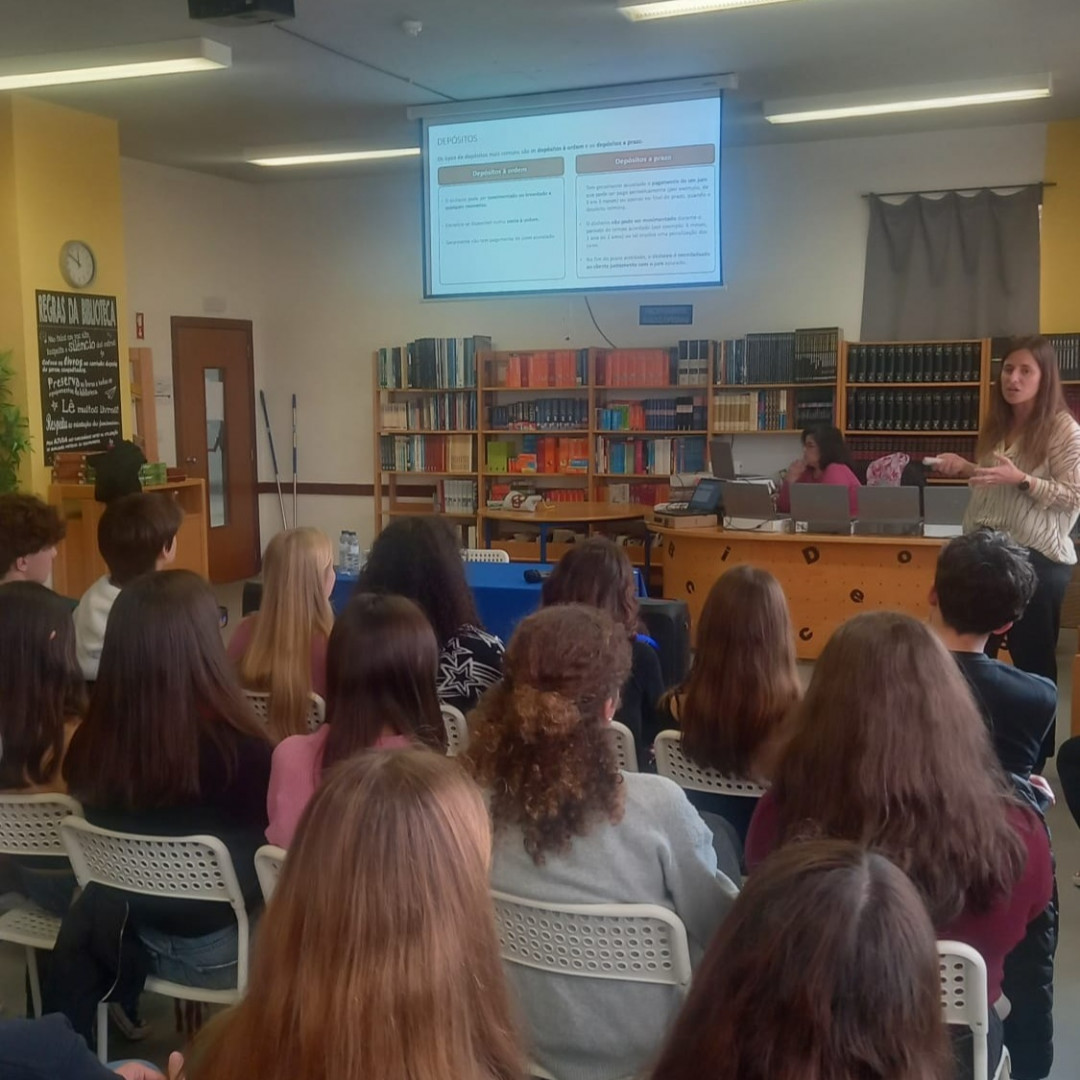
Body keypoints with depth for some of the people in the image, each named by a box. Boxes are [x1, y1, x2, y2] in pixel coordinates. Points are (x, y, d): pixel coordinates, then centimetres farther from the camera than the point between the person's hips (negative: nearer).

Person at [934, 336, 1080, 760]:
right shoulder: (997, 424, 11)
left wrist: (1022, 479, -25)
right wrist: (965, 468, 4)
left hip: (1037, 559, -7)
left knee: (1033, 659, 3)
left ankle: (1037, 755, 16)